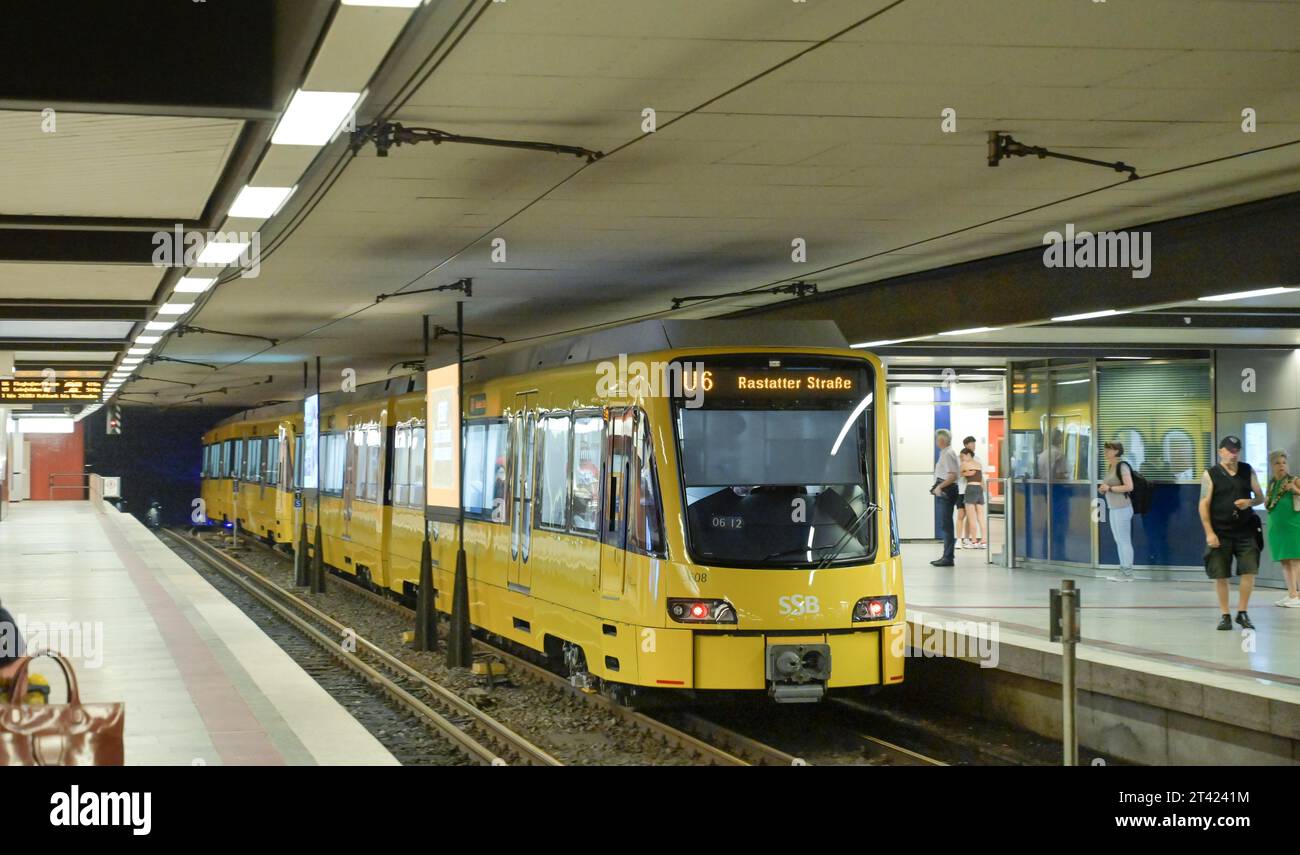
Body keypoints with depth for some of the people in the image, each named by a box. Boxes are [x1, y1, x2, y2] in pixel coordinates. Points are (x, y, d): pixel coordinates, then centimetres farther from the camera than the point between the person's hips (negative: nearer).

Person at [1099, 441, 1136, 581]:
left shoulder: (1122, 466, -12)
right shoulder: (1110, 467, 14)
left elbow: (1129, 486, -20)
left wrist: (1110, 488, -19)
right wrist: (1103, 489, 8)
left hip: (1122, 508, -9)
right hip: (1113, 508, 9)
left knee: (1124, 540, -4)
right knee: (1118, 541, 12)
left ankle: (1128, 573, 0)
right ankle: (1123, 571, 17)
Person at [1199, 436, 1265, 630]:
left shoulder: (1248, 471, 7)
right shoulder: (1210, 475, -2)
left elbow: (1260, 497, 13)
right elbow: (1204, 505, -4)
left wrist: (1249, 502, -11)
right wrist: (1209, 532, -12)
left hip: (1245, 531, 2)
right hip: (1220, 532, -2)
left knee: (1249, 572, -6)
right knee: (1221, 576, 1)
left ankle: (1242, 613, 9)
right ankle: (1225, 615, 13)